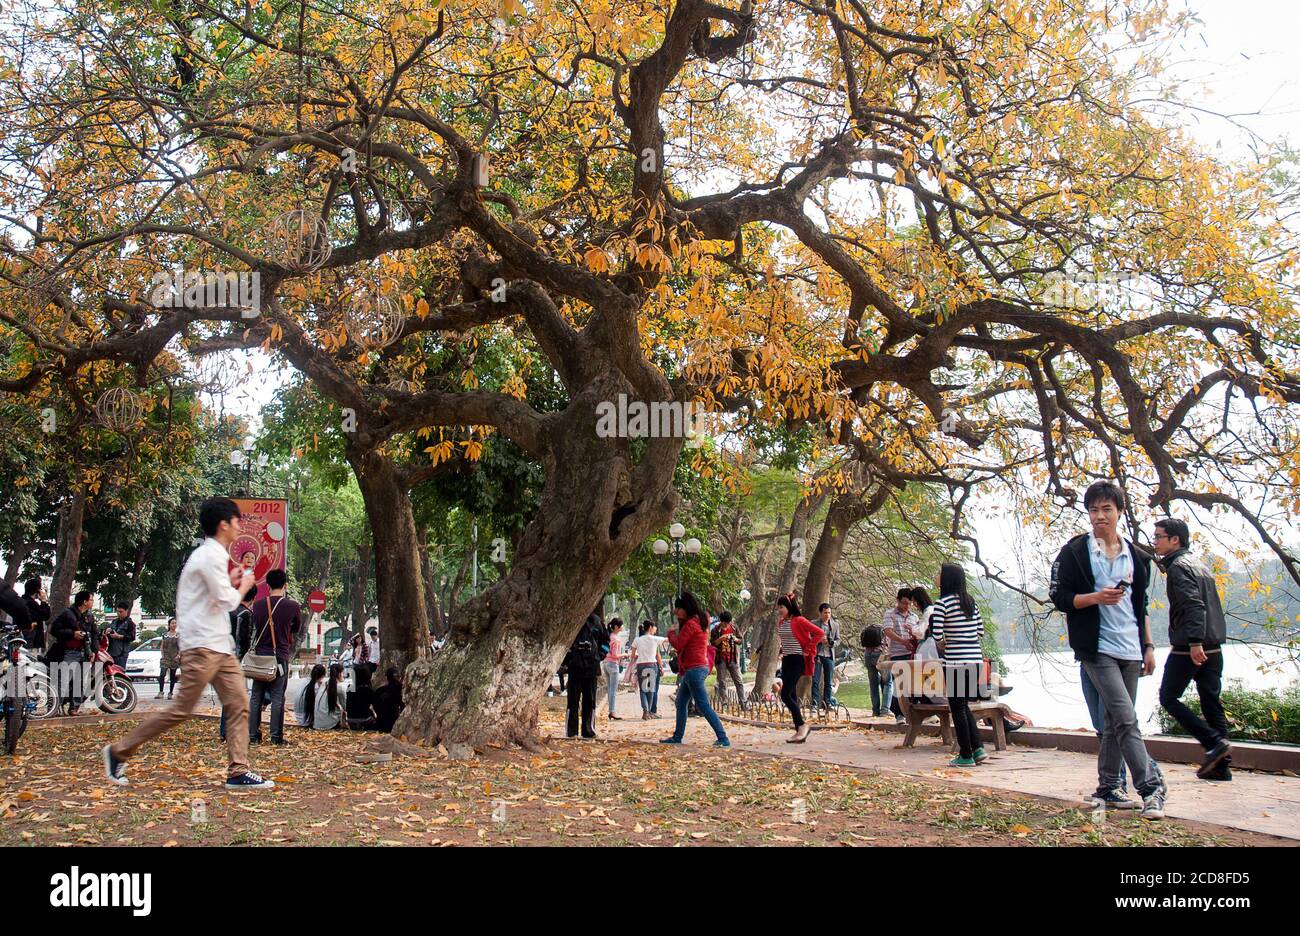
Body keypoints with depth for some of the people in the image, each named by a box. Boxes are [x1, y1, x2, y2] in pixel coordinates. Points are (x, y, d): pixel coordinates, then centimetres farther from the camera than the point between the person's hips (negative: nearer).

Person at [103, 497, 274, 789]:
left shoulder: (212, 554, 17)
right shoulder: (210, 555, -13)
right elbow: (227, 601, -17)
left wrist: (229, 582, 14)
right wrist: (243, 586, 1)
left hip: (221, 645, 10)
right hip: (201, 645, -10)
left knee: (238, 705, 1)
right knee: (182, 709, -5)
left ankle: (238, 772, 0)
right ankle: (119, 751, 9)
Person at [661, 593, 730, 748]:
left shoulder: (691, 623, -15)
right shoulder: (699, 621, 15)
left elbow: (678, 644, -14)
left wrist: (671, 633, 4)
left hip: (695, 669, -11)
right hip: (694, 669, 11)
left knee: (703, 706, -12)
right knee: (681, 703, 18)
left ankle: (723, 739, -15)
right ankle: (677, 737, 26)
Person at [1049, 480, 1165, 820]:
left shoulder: (1135, 556, 14)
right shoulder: (1075, 551, -1)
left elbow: (1141, 605, 21)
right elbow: (1059, 597, -4)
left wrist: (1148, 646, 15)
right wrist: (1096, 597, -18)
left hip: (1130, 650, 5)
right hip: (1098, 648, -5)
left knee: (1116, 722, 9)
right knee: (1126, 719, -14)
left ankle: (1107, 789, 17)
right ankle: (1151, 787, -10)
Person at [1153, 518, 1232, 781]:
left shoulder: (1178, 566, -10)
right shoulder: (1200, 566, 19)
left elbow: (1194, 605, -22)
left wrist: (1194, 642, -27)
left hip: (1188, 648, -9)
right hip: (1213, 648, 9)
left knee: (1169, 698, 1)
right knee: (1211, 702, 8)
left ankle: (1215, 743, -8)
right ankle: (1219, 765, 8)